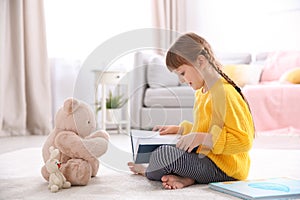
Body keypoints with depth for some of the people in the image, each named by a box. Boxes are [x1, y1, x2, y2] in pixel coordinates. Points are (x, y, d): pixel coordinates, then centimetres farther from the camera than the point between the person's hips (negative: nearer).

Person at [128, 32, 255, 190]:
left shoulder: (224, 93, -20)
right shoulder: (201, 92, 11)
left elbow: (243, 141, -25)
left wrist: (200, 138, -26)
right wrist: (179, 129, 13)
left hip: (225, 168, -11)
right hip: (206, 156, 11)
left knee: (164, 154, -26)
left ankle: (147, 171, 10)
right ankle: (186, 178, -10)